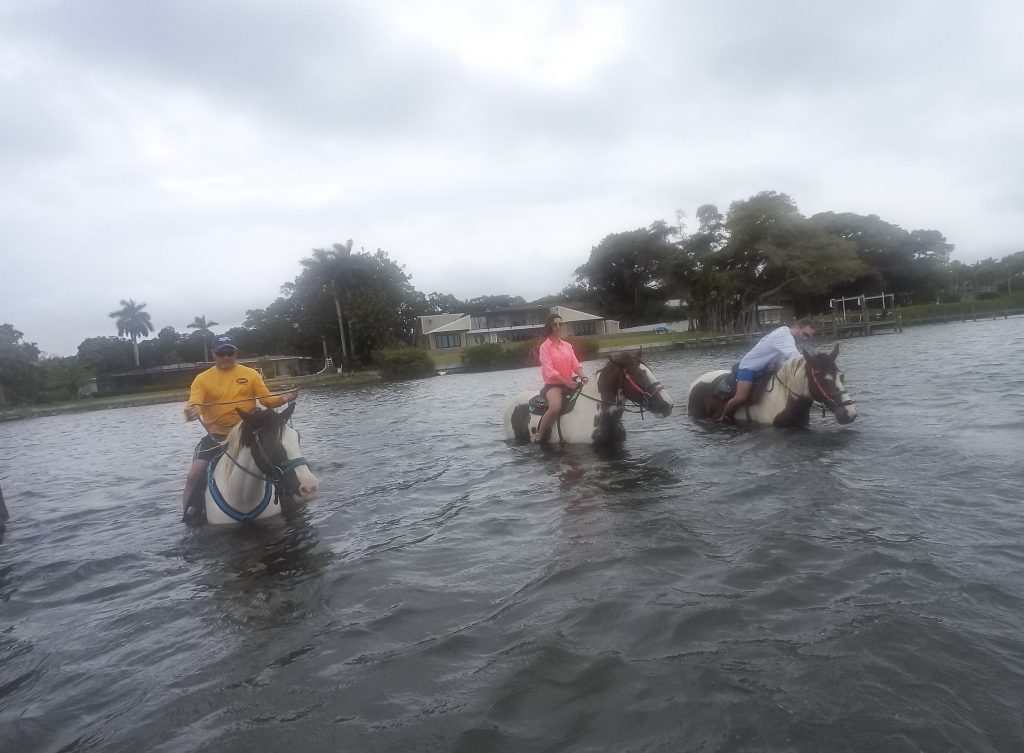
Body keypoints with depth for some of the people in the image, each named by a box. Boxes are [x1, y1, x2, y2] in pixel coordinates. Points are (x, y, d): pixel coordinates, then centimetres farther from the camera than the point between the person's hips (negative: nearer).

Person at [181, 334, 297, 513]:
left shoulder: (251, 374, 3)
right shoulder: (202, 378, 1)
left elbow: (267, 399, 2)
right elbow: (194, 405, -11)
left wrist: (283, 399, -19)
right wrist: (191, 412, -35)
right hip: (216, 436, 0)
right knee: (193, 476, -12)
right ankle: (188, 514, 8)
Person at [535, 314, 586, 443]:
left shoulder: (567, 345, 12)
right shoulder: (545, 347, -5)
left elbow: (576, 364, 6)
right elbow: (550, 371, -15)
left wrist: (582, 377, -15)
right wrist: (568, 383, -21)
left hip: (570, 383, 6)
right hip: (552, 384, -6)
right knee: (555, 408, -33)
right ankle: (539, 436, -14)